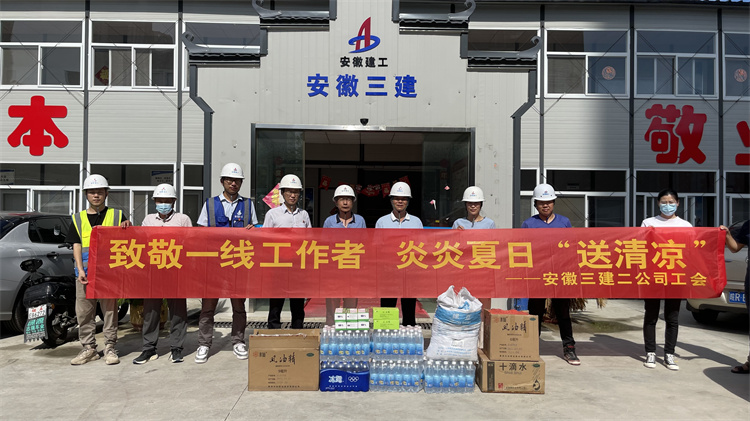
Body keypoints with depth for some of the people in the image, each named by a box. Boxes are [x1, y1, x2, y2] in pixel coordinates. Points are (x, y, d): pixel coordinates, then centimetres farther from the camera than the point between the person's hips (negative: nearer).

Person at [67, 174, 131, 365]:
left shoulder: (117, 215, 9)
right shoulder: (78, 218, 13)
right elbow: (76, 246, 7)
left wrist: (127, 227, -13)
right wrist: (80, 270, -5)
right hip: (85, 272, 2)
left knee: (110, 310, 1)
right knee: (84, 312, 5)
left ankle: (109, 348, 9)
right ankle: (89, 348, 16)